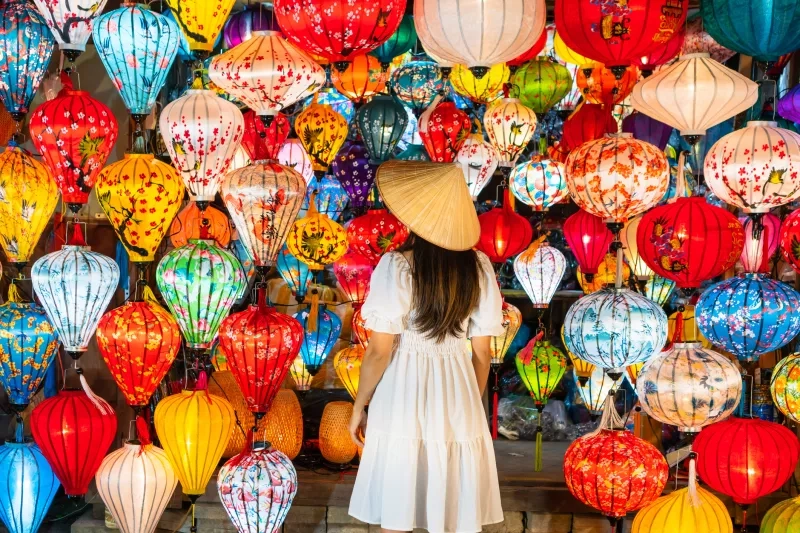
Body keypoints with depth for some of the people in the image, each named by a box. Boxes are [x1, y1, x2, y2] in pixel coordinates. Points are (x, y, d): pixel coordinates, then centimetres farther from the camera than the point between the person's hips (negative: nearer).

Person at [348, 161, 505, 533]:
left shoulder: (396, 265, -14)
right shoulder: (479, 267, -3)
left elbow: (379, 352, -12)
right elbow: (482, 352, 1)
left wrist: (359, 407, 2)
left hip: (402, 398, -3)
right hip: (457, 396, 3)